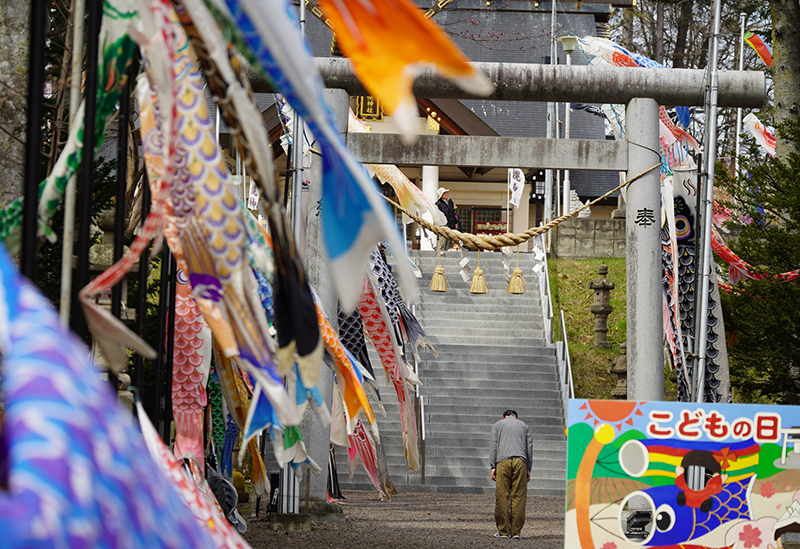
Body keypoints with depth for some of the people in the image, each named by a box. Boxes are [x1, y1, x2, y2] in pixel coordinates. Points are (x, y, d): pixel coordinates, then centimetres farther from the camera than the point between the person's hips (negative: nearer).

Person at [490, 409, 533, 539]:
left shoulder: (498, 425, 19)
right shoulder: (524, 426, 24)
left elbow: (494, 446, 9)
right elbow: (529, 448, 16)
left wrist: (493, 466, 6)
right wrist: (528, 469, 15)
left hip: (503, 461, -1)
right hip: (520, 461, 1)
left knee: (502, 496, -2)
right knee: (519, 497, 0)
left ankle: (503, 531, -4)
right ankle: (516, 531, -3)